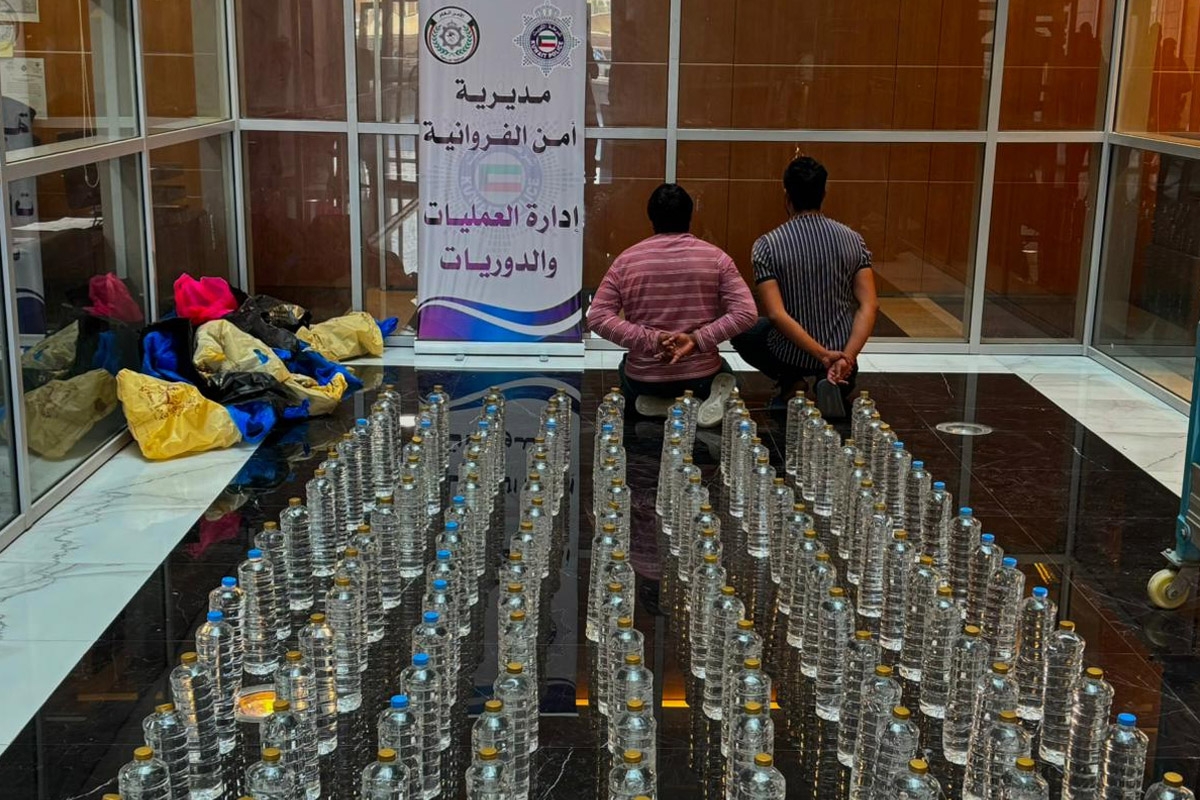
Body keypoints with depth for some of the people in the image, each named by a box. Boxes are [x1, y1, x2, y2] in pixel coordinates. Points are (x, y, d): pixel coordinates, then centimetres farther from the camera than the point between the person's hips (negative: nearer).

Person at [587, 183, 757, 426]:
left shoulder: (627, 260, -4)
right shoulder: (715, 257, -5)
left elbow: (597, 317, -11)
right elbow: (746, 313, -15)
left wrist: (650, 341, -15)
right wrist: (697, 339, -16)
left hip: (644, 379, 1)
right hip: (701, 376, 0)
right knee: (722, 374, 37)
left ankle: (661, 404, 4)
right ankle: (713, 396, -2)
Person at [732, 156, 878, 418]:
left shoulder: (767, 245, -13)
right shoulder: (852, 240, -5)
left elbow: (776, 314, -21)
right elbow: (869, 305, -14)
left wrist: (823, 356, -21)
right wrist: (846, 357, -18)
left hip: (788, 354, -3)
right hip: (840, 348, 3)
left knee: (741, 331, 30)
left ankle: (791, 382, 8)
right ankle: (835, 381, 10)